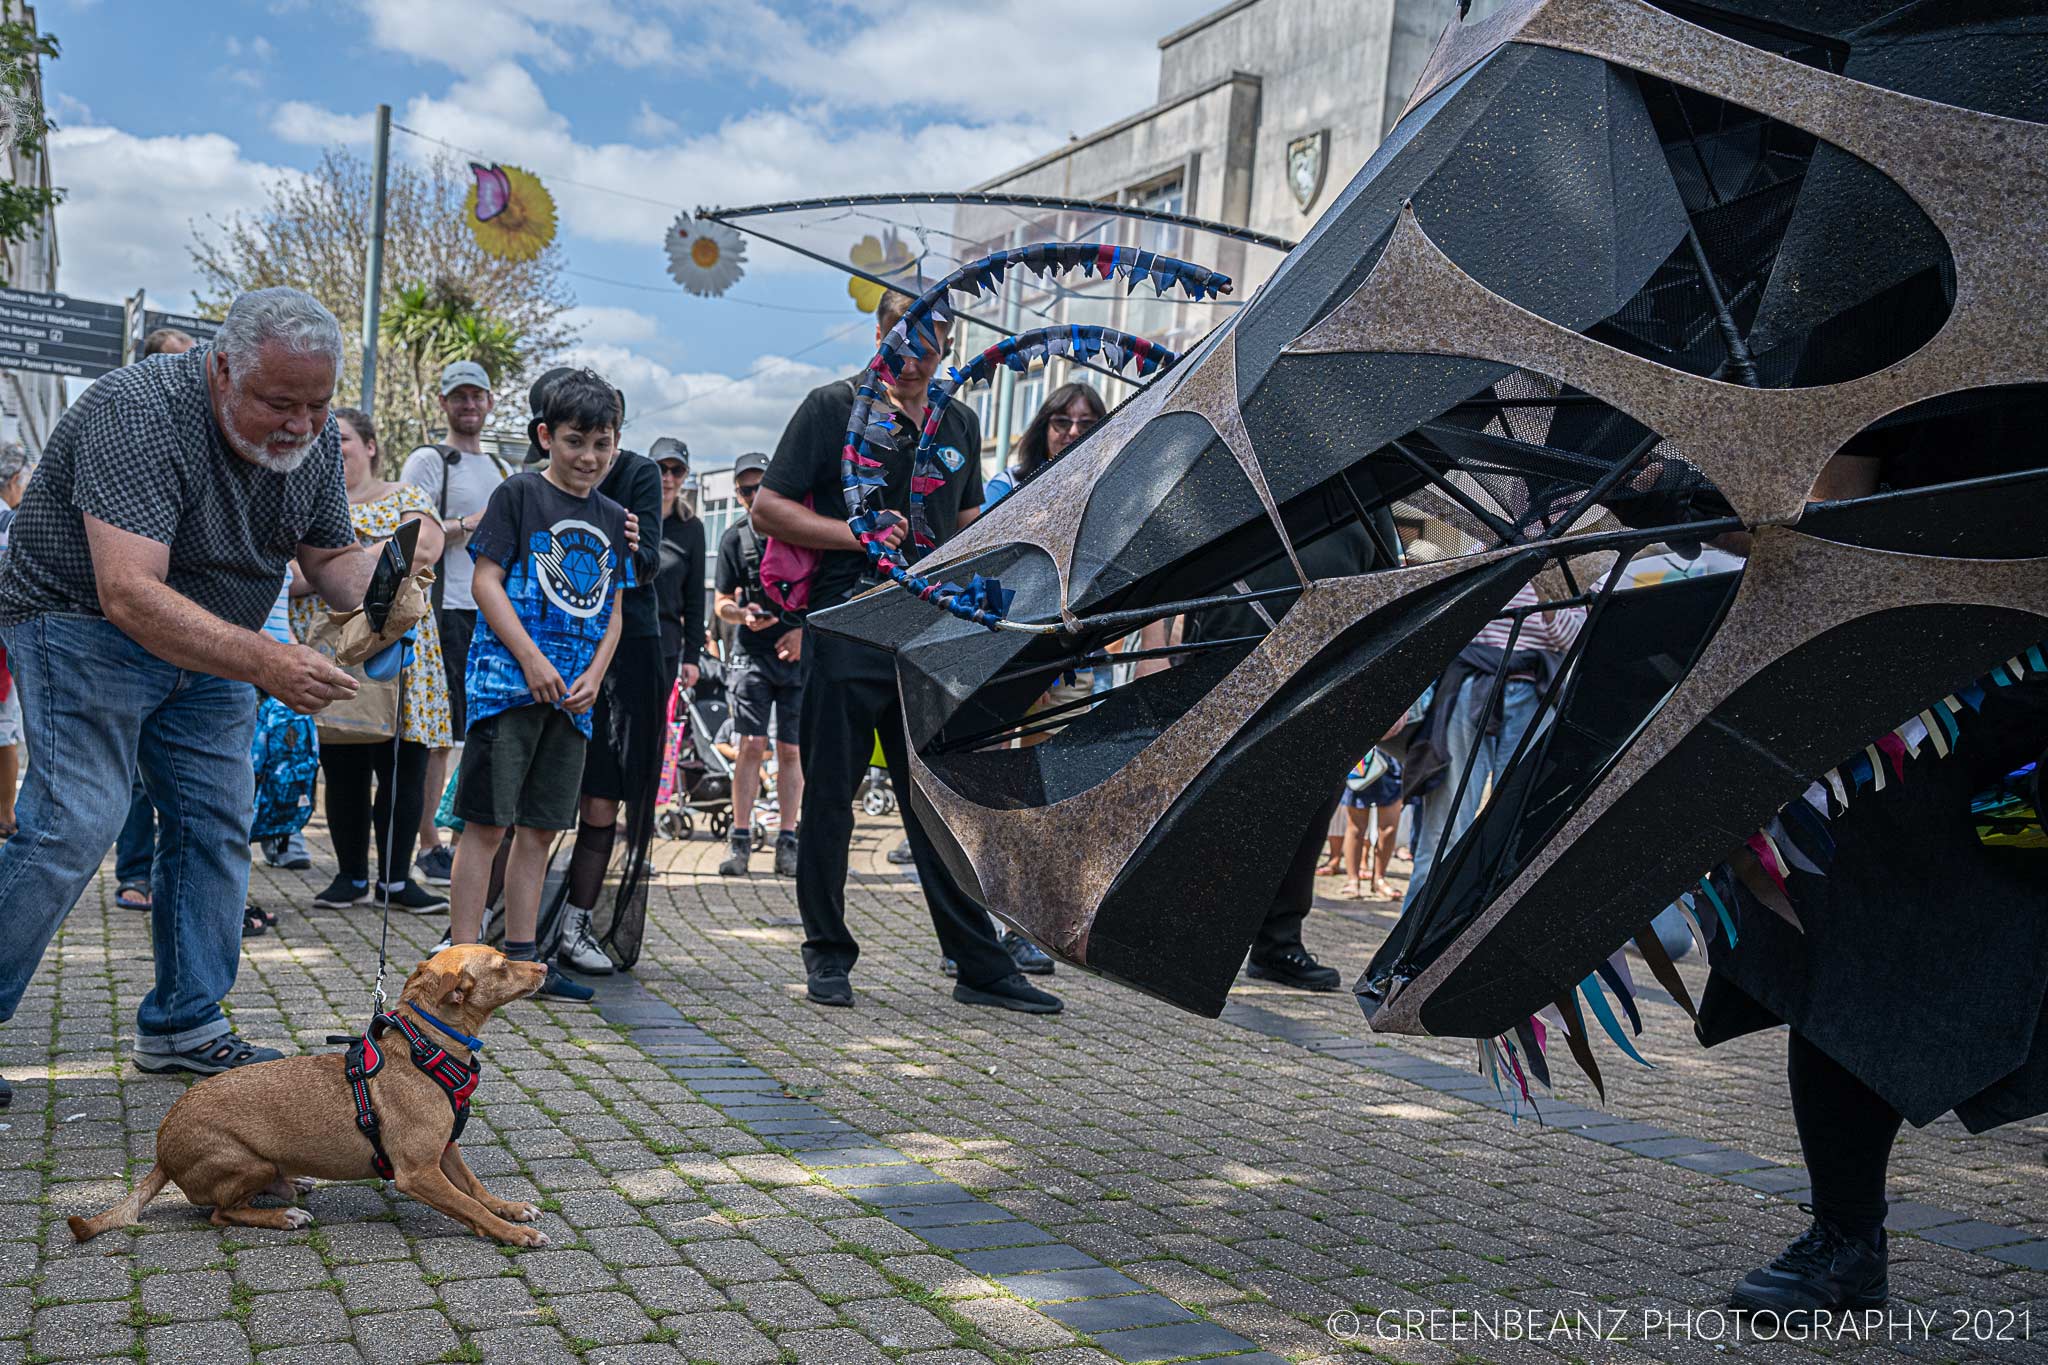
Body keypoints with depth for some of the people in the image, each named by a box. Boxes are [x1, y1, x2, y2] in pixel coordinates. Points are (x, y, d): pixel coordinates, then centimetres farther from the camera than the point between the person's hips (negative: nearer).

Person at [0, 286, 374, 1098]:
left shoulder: (312, 440, -7)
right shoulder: (139, 414, -30)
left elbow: (329, 555, 4)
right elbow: (129, 593, -38)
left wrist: (378, 589, -20)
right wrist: (264, 663, -48)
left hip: (209, 646, 7)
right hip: (84, 627, -7)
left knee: (216, 824, 4)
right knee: (72, 827, -15)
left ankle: (184, 1026, 14)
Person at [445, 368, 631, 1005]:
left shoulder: (612, 518, 14)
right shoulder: (519, 494, -2)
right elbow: (486, 581, -7)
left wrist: (593, 677, 0)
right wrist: (532, 659, -14)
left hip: (573, 695, 6)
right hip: (508, 681, -5)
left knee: (541, 827, 9)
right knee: (488, 821, -4)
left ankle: (521, 957, 16)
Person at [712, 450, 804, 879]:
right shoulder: (734, 538, 6)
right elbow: (721, 603, 9)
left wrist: (804, 629, -10)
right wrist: (743, 614, -13)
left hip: (800, 652, 0)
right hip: (754, 653, 1)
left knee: (790, 750, 2)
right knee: (752, 745, -8)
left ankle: (787, 843, 9)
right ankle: (740, 842, -3)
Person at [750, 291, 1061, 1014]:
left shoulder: (959, 423, 15)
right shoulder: (834, 407, 1)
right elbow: (768, 509, -2)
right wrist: (858, 535, -12)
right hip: (845, 633, -3)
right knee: (830, 799, 5)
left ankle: (981, 966, 8)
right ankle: (827, 954, 19)